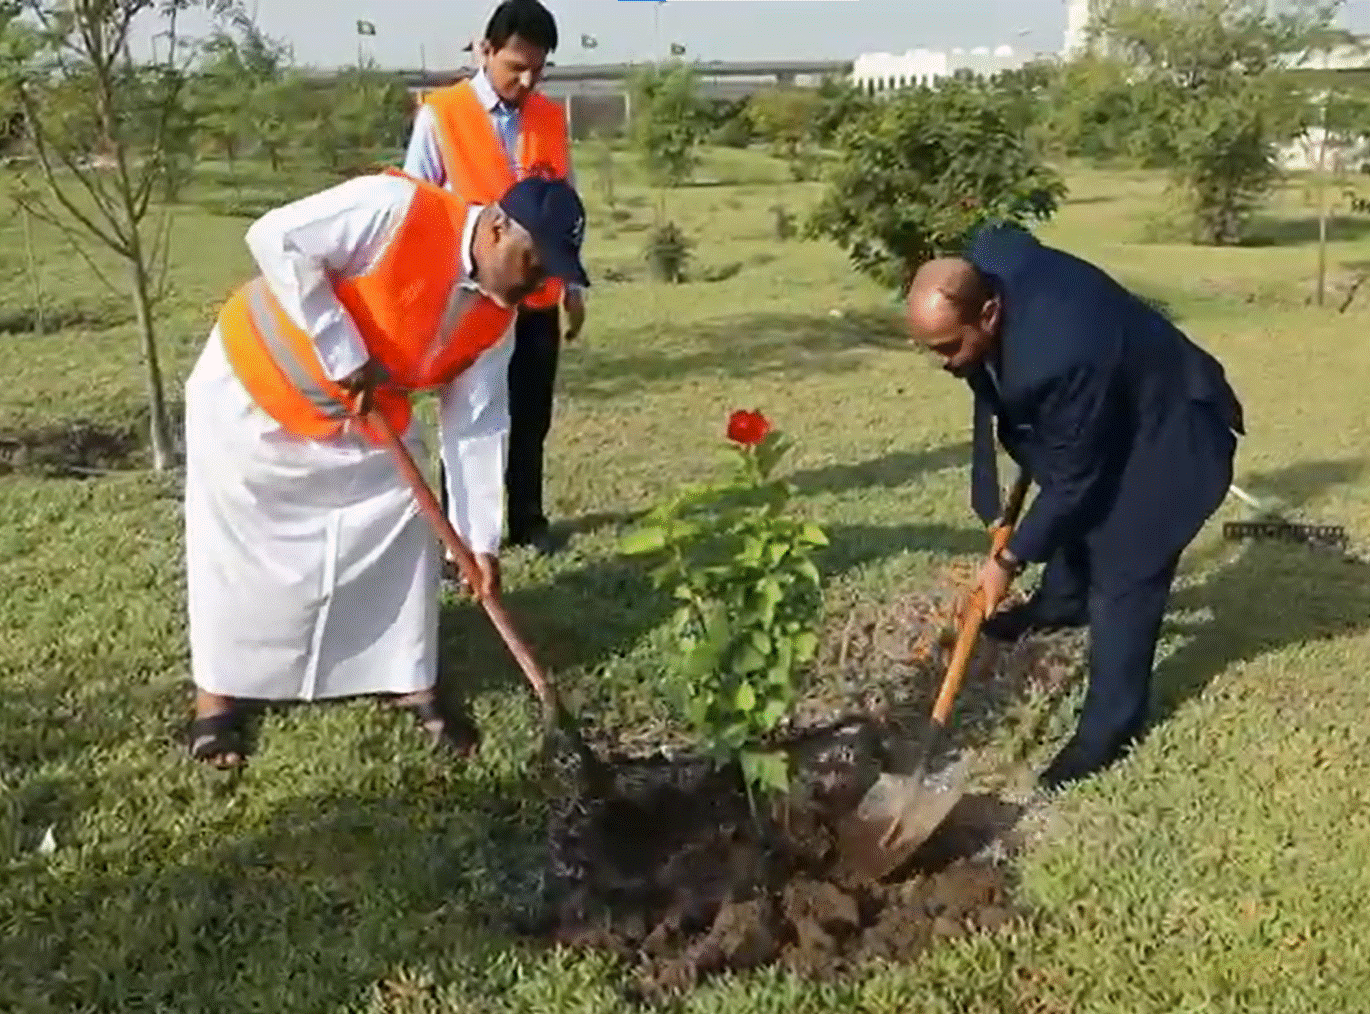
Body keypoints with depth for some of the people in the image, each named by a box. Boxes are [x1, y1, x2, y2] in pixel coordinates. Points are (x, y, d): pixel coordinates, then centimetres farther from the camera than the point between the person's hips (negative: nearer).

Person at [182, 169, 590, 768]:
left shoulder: (496, 315, -10)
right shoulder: (397, 208, -31)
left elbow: (471, 423, -5)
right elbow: (276, 240, -32)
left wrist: (479, 539, -10)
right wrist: (347, 357, -30)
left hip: (356, 415, 6)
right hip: (253, 382, -6)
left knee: (401, 518, -1)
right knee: (233, 539, 0)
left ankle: (412, 685, 13)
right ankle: (216, 698, 16)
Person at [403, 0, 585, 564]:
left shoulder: (551, 118, 5)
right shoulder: (440, 114, -6)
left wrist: (572, 285, 11)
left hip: (538, 297, 4)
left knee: (531, 417, 11)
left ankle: (526, 520, 26)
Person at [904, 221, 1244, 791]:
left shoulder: (1062, 356, -44)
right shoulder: (985, 265, -21)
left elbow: (1072, 479, -30)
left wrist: (1011, 558, -19)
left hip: (1161, 434, -8)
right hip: (1100, 412, 9)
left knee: (1123, 577, -2)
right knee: (1076, 514, 28)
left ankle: (1111, 727, 12)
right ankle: (1062, 600, 55)